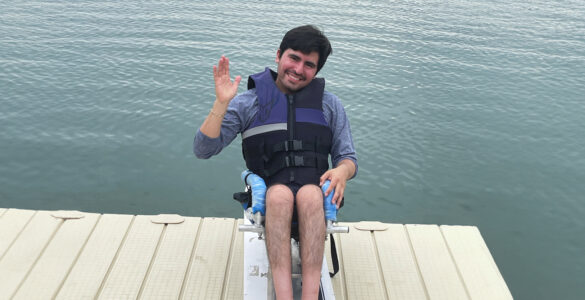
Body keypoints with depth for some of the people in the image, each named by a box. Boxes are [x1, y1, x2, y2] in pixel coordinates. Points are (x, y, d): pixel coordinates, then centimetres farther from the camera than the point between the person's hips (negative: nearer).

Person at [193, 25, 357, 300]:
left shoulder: (329, 105, 15)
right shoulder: (248, 103, 9)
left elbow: (348, 158, 14)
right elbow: (203, 150, 2)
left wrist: (342, 170, -12)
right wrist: (221, 103, -11)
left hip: (316, 194, 1)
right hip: (268, 194, -1)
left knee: (308, 195, -35)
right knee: (280, 195, -36)